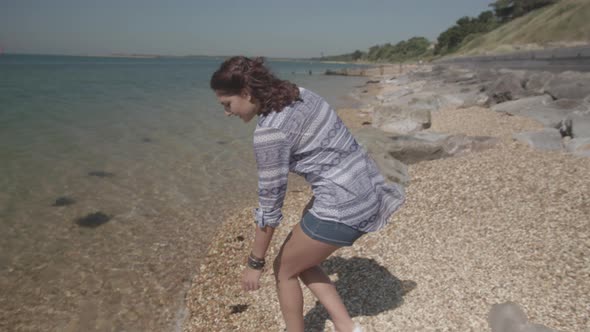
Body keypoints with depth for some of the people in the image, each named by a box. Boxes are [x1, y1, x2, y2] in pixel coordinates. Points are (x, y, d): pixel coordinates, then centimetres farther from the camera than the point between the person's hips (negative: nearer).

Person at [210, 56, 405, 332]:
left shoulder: (270, 131, -19)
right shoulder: (298, 94, 8)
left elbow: (270, 204, -14)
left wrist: (254, 263, -1)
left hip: (343, 205, -9)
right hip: (365, 190, 9)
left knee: (284, 269, 14)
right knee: (301, 263, 23)